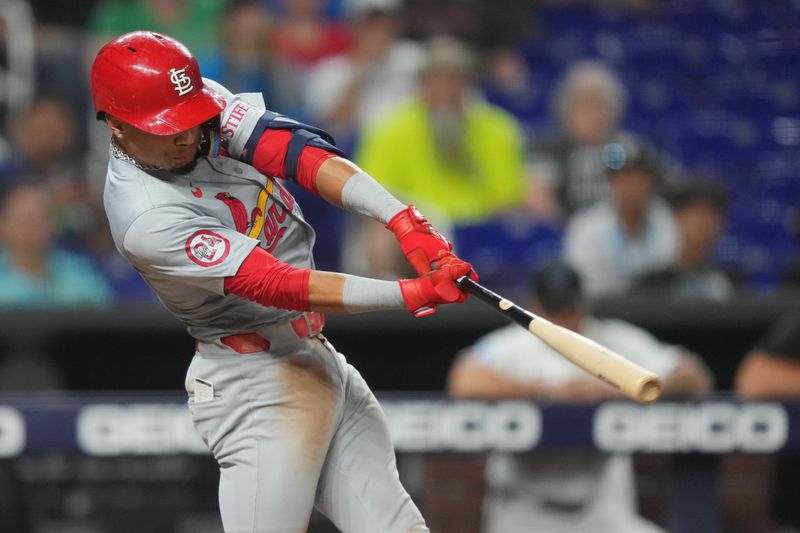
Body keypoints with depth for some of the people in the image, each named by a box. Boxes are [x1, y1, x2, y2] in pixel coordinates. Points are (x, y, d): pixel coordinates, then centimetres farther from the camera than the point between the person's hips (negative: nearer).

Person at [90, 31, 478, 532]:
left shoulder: (206, 101, -4)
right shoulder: (147, 218, -25)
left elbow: (298, 152, -15)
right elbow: (279, 286, -28)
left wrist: (404, 221, -29)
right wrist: (412, 294, -33)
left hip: (318, 356, 8)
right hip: (257, 383, -8)